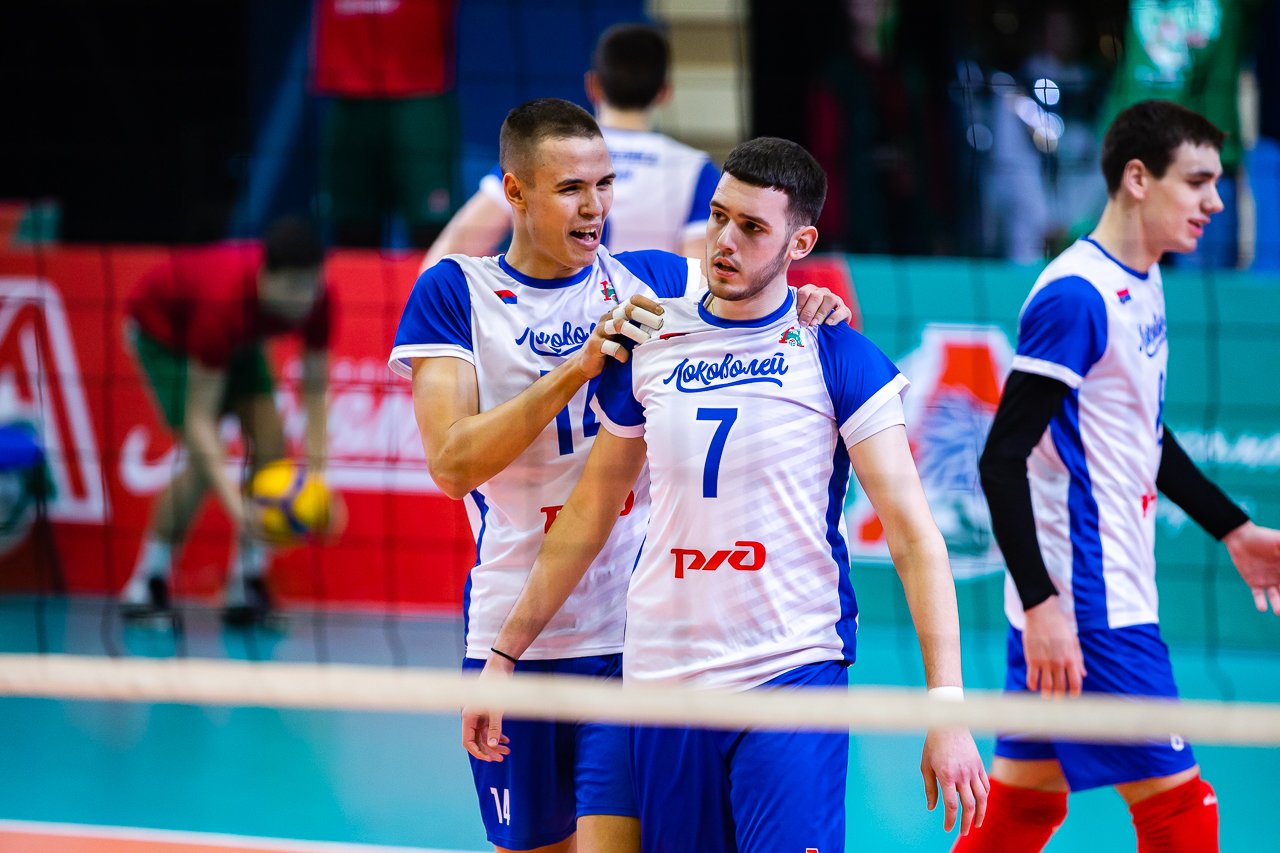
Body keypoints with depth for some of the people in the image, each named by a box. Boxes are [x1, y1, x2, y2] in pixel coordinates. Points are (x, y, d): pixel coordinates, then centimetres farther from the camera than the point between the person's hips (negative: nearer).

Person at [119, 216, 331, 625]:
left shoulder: (317, 298, -29)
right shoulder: (226, 304, -45)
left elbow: (315, 384, -16)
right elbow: (199, 418, -41)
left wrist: (314, 468, -29)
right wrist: (232, 500, -51)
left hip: (238, 339, 6)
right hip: (162, 327, -6)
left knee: (270, 443, -10)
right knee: (203, 461, -19)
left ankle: (248, 582, 1)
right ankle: (150, 581, -2)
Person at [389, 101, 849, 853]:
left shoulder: (655, 282, 6)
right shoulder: (455, 294, 1)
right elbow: (452, 464, -10)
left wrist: (812, 307, -15)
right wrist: (577, 369, -19)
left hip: (634, 631, 0)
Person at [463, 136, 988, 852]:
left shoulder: (839, 357, -3)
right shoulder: (648, 346, 9)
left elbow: (915, 536, -6)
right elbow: (589, 516, 19)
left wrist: (947, 708, -15)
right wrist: (503, 657, 17)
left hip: (794, 678, -4)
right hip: (661, 678, 4)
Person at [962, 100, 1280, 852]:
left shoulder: (1144, 284, 12)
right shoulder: (1076, 297, -18)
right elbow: (1003, 459, -20)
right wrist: (1041, 605, -25)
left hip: (1116, 598, 9)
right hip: (1085, 609, -9)